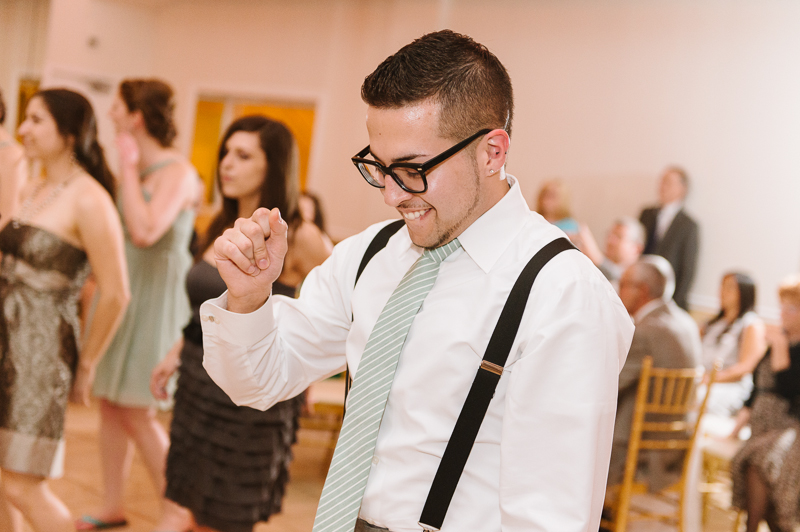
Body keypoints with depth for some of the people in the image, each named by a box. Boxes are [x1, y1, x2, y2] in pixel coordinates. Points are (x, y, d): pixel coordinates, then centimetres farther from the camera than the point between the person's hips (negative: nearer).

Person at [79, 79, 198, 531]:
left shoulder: (177, 171, -16)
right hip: (121, 287, 8)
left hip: (157, 293, -8)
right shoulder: (137, 167, 9)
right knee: (111, 402, 12)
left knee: (137, 413, -5)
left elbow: (145, 232, -29)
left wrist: (128, 168, -21)